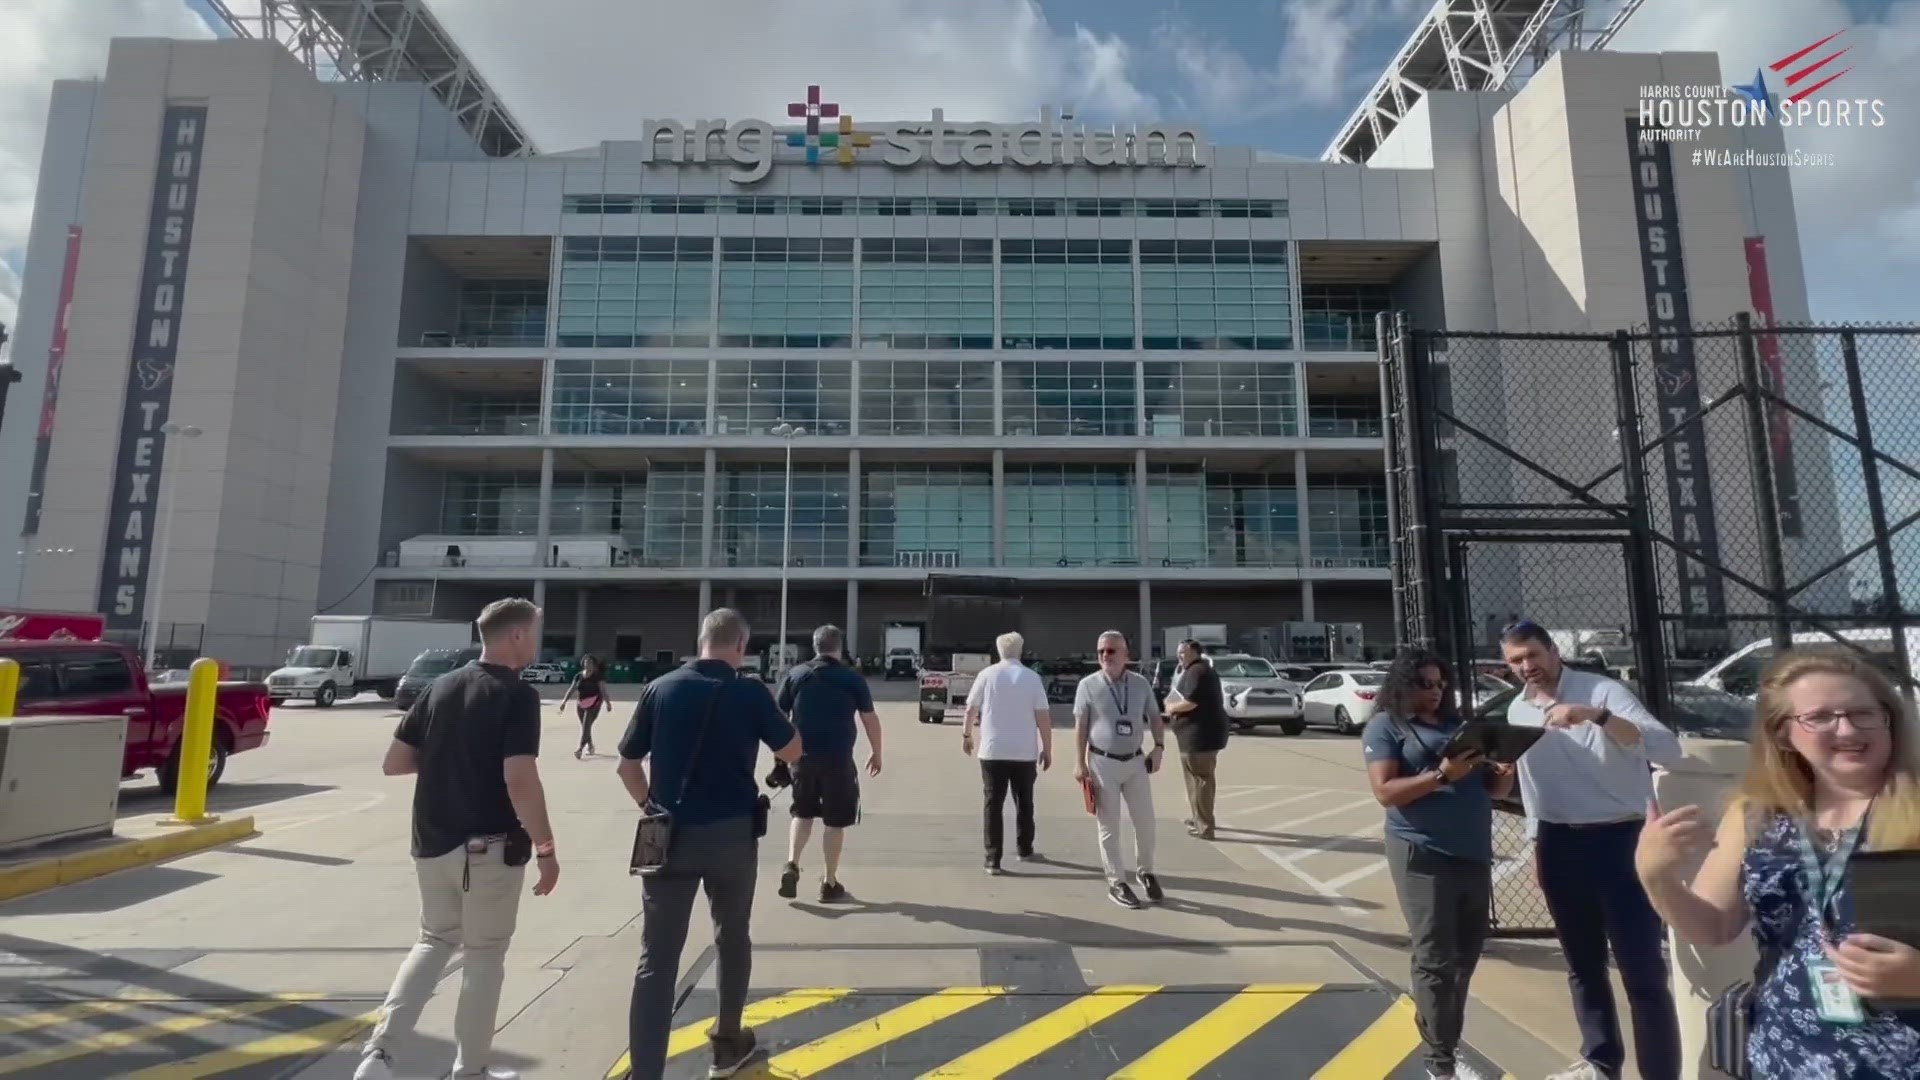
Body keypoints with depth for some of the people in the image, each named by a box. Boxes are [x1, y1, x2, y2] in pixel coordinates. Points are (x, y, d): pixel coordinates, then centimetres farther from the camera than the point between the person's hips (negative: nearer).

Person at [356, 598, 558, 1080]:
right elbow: (520, 781, -24)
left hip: (432, 843, 6)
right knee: (484, 956, 10)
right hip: (489, 848, -6)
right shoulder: (518, 695, -17)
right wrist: (546, 848, -15)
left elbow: (393, 763, 8)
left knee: (434, 941, 24)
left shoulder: (440, 687, 5)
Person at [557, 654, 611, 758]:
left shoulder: (598, 676, -3)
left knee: (586, 726, -14)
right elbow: (572, 689, 9)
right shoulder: (578, 676, 11)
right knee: (584, 726, 12)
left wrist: (607, 702, -15)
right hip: (581, 704, 6)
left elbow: (603, 689, -8)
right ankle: (590, 747, 27)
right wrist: (564, 701, 0)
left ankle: (580, 748, -20)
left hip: (594, 703, -6)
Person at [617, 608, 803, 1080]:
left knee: (657, 957, 5)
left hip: (670, 835, 1)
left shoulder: (660, 689, 0)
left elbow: (628, 764, 5)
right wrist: (770, 708, 15)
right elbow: (792, 752, 3)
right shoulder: (749, 692, -7)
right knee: (732, 938, 20)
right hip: (732, 833, -1)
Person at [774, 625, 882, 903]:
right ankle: (830, 883, 14)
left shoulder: (795, 675, 4)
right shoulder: (853, 678, -1)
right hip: (838, 758, -3)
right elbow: (870, 719, 1)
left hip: (802, 757, 3)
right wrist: (876, 753, 13)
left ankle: (791, 865, 4)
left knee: (802, 813, 21)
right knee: (835, 821, 9)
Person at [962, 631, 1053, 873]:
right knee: (1024, 802, 17)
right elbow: (1043, 716, -5)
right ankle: (1025, 850, 31)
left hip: (992, 750, -1)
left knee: (993, 804, 3)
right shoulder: (1032, 677, -2)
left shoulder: (987, 674, -1)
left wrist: (966, 735, 18)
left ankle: (993, 860, 1)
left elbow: (971, 709, 2)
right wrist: (1047, 749, 3)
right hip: (1024, 752, 1)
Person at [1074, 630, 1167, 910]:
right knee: (1109, 827, 4)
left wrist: (1159, 747, -5)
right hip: (1103, 763, -3)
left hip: (1136, 761, 3)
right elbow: (1080, 725, -5)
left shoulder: (1141, 683, 1)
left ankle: (1145, 873, 33)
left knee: (1145, 822, 10)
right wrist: (1080, 763, -9)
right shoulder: (1089, 685, -7)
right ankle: (1116, 883, 17)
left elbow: (1154, 717, 9)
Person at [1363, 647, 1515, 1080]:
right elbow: (1385, 791, -13)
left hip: (1474, 853, 6)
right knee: (1436, 959, -3)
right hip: (1423, 856, -6)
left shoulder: (1459, 723, 14)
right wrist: (1442, 775, -22)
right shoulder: (1385, 727, -3)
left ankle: (1444, 1038, 31)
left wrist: (1503, 776, -6)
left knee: (1467, 953, 15)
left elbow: (1491, 789, 17)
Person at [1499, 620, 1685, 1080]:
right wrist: (1537, 843, 17)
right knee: (1583, 964, 18)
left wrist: (1596, 715, -37)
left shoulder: (1602, 691, -12)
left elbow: (1668, 750, -25)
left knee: (1642, 970, 0)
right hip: (1559, 845, 6)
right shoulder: (1517, 710, 6)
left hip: (1619, 839, -5)